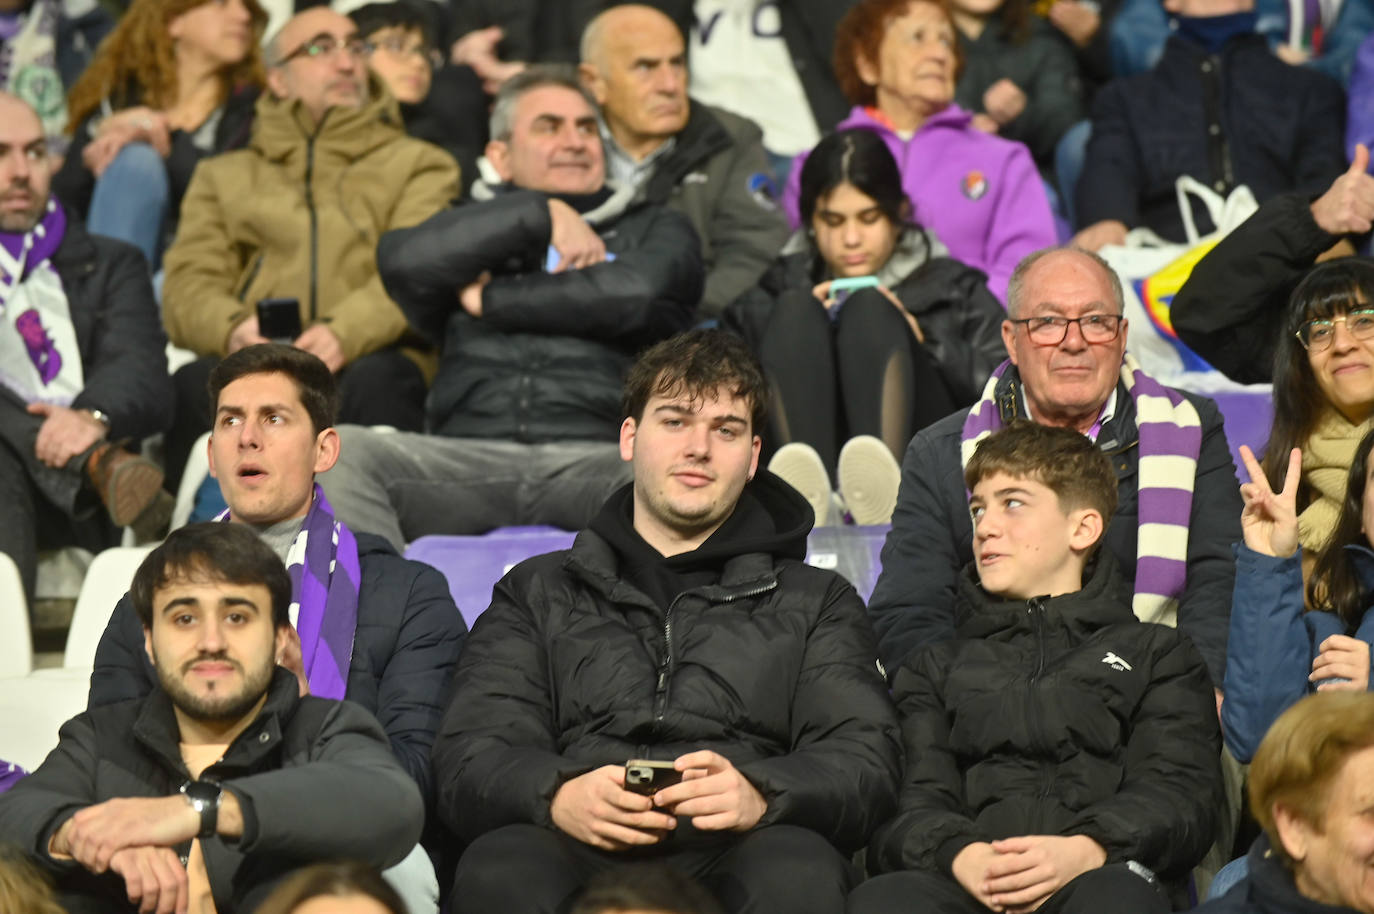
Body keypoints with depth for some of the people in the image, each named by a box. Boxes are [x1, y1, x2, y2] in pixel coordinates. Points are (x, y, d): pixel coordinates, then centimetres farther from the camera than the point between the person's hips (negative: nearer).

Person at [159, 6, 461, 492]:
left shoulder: (418, 165, 24)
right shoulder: (225, 175, 29)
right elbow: (188, 283, 12)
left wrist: (345, 333, -19)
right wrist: (231, 328, -13)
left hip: (364, 363, -1)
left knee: (374, 380, -37)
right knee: (195, 384, -33)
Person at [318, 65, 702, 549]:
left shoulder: (654, 229, 26)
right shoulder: (471, 232, 29)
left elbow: (634, 295, 2)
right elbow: (403, 261, 5)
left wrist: (490, 301, 10)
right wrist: (544, 216, 8)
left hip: (597, 454, -1)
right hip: (467, 455, 2)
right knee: (343, 451, -28)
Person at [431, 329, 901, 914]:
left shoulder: (815, 603, 25)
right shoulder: (538, 594, 26)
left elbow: (865, 762, 8)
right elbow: (469, 759, 10)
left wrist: (760, 795, -16)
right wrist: (557, 795, -15)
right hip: (580, 858, 1)